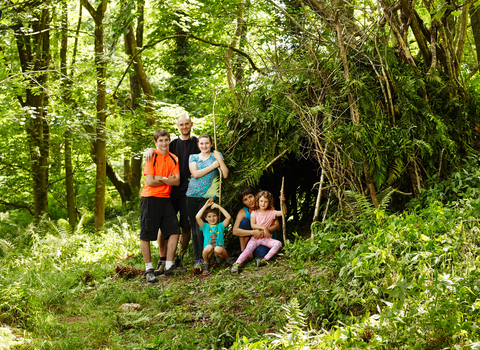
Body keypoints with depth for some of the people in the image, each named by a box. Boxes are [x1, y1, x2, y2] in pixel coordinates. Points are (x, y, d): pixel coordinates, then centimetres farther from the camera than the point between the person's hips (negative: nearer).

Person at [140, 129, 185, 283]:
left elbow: (177, 181, -1)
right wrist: (168, 180, -4)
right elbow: (150, 182, -14)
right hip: (150, 199, -5)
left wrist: (160, 178, -13)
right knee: (146, 234, -1)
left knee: (174, 231, 1)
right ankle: (149, 269, 9)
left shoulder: (173, 159, 9)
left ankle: (169, 265, 11)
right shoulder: (151, 157, -7)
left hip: (166, 199, 5)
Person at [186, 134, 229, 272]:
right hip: (192, 195, 2)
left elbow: (225, 174, 0)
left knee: (201, 227, -12)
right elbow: (195, 174, -6)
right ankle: (197, 258, 10)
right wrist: (212, 166, -5)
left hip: (208, 196, -2)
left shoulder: (216, 156, 10)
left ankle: (203, 258, -6)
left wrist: (219, 160, -9)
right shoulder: (193, 157, 12)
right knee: (194, 227, 3)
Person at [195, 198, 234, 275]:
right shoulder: (205, 226, 8)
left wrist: (218, 206, -7)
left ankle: (228, 260, -4)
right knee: (209, 247, -34)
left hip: (219, 250, 0)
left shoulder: (220, 226, 8)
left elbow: (229, 217, -10)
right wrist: (206, 206, -7)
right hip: (208, 252, 0)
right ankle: (206, 265, -6)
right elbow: (197, 217, -10)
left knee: (218, 249, -35)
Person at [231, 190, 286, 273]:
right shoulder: (255, 213, 5)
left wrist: (283, 203, -26)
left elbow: (283, 212, -9)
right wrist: (263, 228, -20)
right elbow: (252, 225, -7)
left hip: (266, 238, 1)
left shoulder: (271, 213, 4)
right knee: (247, 250, -22)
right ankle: (237, 264, -33)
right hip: (255, 237, 0)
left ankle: (264, 260, -30)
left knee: (278, 244, -25)